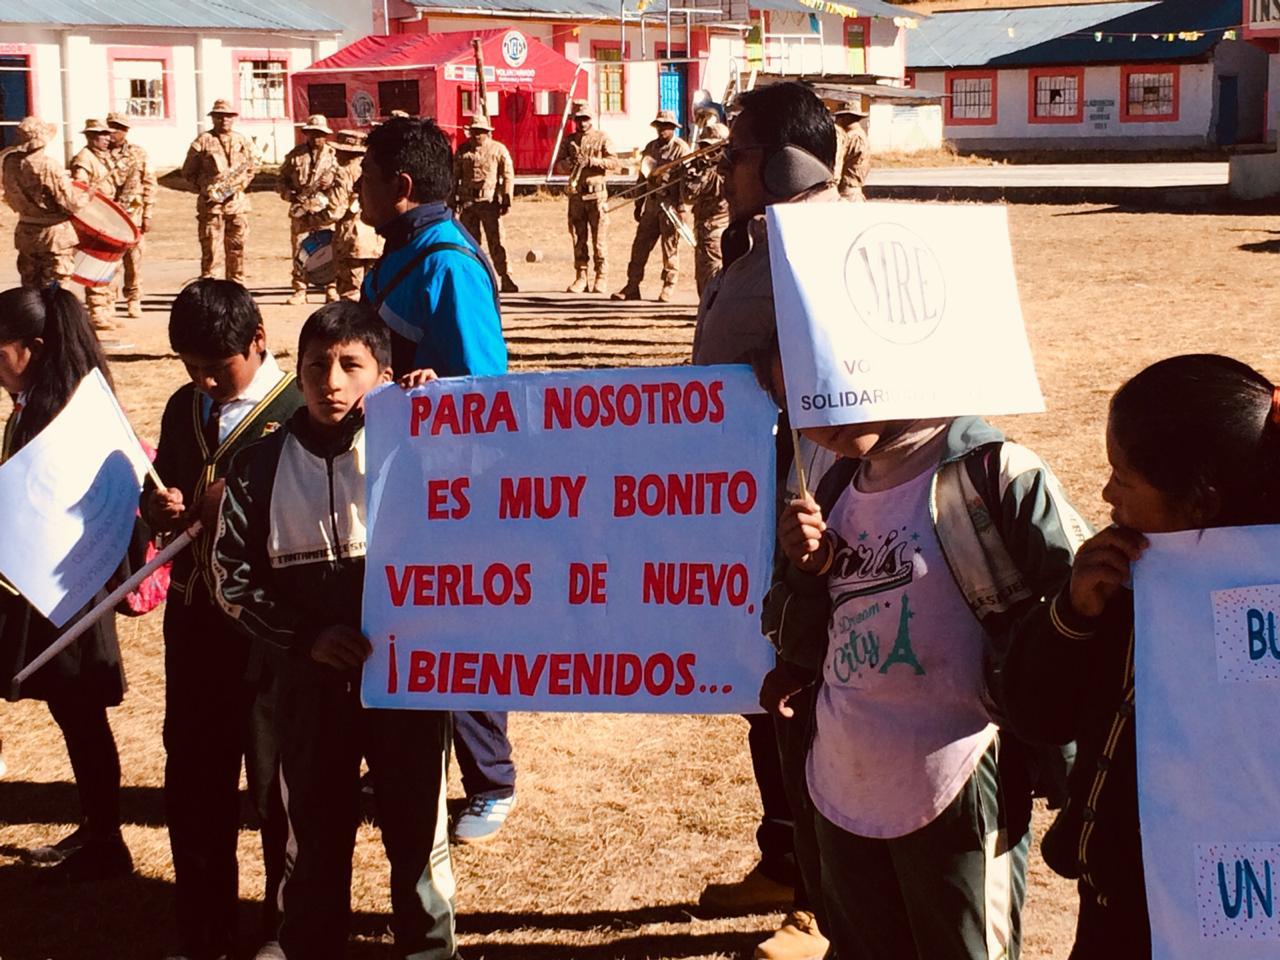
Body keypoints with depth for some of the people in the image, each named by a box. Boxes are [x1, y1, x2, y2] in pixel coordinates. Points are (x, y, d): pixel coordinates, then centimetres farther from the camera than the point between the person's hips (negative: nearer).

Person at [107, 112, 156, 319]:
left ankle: (134, 301, 13)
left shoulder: (139, 155, 5)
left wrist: (147, 216, -2)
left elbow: (149, 186, 5)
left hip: (133, 215, -1)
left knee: (134, 259, 2)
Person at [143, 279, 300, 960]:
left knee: (276, 783, 7)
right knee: (191, 779, 14)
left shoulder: (296, 410, -11)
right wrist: (160, 508, -1)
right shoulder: (184, 409, 10)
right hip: (194, 614, 6)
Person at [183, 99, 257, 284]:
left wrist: (241, 183, 5)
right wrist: (204, 188, -3)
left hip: (238, 202, 3)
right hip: (211, 203, -3)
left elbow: (253, 166, 19)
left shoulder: (243, 141, 13)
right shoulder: (202, 141, 3)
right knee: (210, 249, -5)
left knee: (237, 248, 7)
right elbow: (188, 172, 6)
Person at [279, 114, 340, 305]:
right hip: (300, 210, 2)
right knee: (298, 251, 2)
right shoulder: (295, 155, 9)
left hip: (325, 210, -2)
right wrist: (289, 195, -3)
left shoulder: (333, 154, 5)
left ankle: (331, 289, 5)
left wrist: (330, 185, -13)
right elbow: (283, 178, 15)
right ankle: (300, 291, 8)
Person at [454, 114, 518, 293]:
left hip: (490, 202, -3)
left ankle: (505, 279, -6)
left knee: (496, 241, -7)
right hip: (467, 202, 3)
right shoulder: (462, 150, 11)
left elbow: (508, 176, 2)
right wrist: (452, 201, 12)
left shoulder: (498, 150, 3)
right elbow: (455, 176, 16)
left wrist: (507, 200, -5)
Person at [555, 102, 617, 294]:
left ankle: (601, 278, -2)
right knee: (578, 238, 4)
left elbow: (614, 162, -5)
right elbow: (558, 164, 8)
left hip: (596, 193, -3)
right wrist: (571, 163, -14)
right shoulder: (569, 140, 14)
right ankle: (581, 277, 9)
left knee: (599, 238, -5)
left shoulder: (601, 138, 4)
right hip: (576, 194, 4)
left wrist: (591, 161, -16)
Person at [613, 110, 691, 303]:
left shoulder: (681, 148, -6)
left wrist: (680, 207, -16)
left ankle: (668, 288, 9)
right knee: (640, 245, 4)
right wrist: (639, 204, 16)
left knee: (670, 248, 0)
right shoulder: (651, 146, 15)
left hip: (670, 203, -6)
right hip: (652, 202, 6)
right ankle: (632, 287, 8)